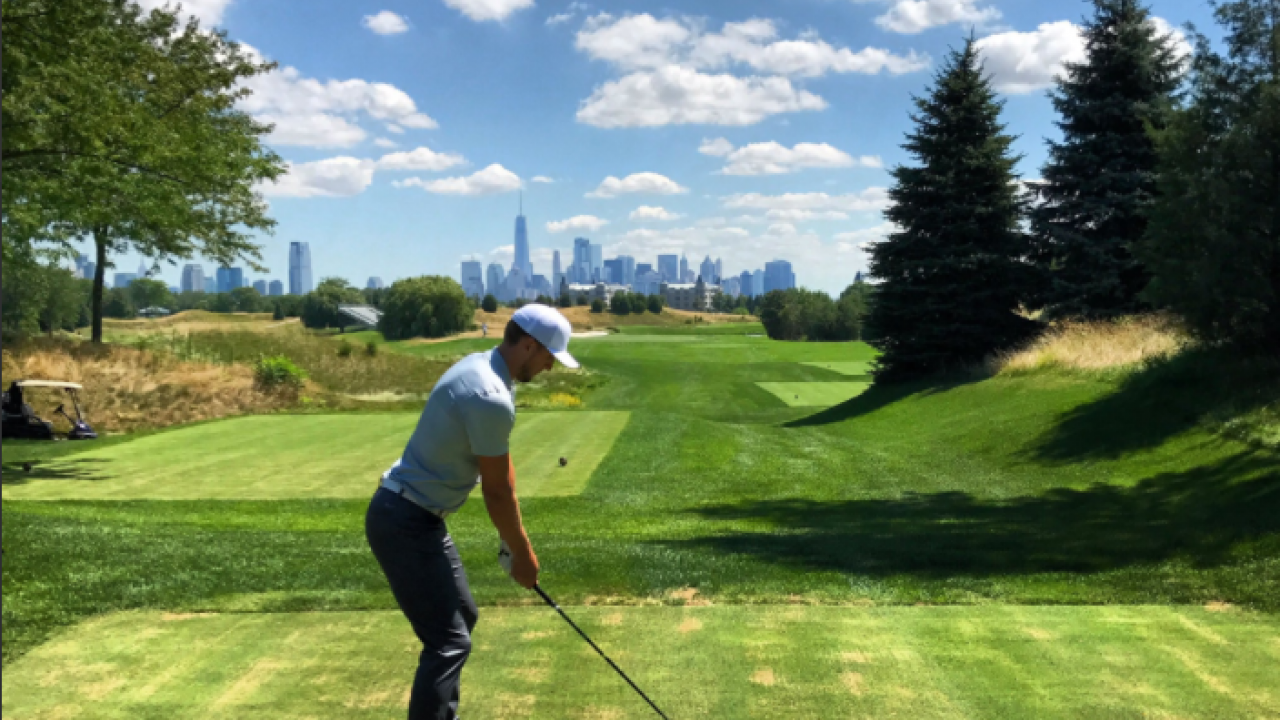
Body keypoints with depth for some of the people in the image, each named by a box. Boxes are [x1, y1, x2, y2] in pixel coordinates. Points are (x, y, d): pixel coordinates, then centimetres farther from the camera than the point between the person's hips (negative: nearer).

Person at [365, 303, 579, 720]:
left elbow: (501, 473, 13)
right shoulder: (492, 398, -25)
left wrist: (515, 539, 15)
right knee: (450, 640, -9)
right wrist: (522, 554, -1)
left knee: (461, 617, 21)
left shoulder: (480, 367, 8)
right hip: (405, 524, -11)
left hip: (418, 517, 11)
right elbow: (497, 492, -15)